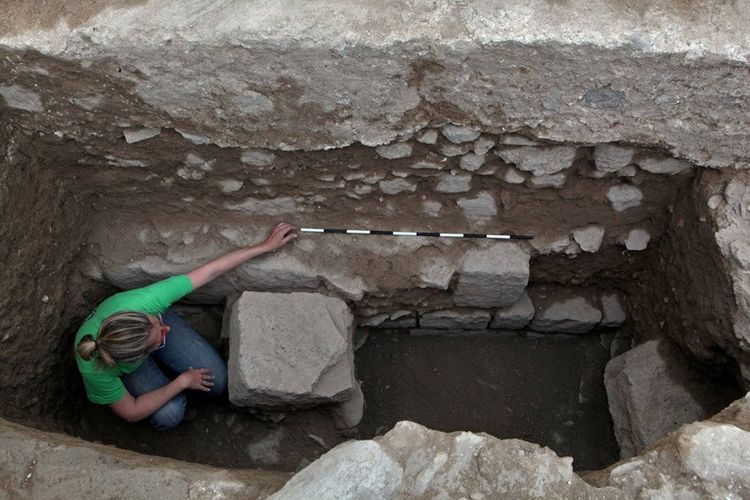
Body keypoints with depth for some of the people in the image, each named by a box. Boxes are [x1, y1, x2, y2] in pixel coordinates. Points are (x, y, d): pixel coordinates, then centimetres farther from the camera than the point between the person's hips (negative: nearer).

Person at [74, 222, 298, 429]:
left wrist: (266, 246, -24)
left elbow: (211, 270, -32)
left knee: (218, 382, -6)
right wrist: (182, 382, -22)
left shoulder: (144, 302, -42)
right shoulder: (94, 370, -43)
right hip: (125, 367, -2)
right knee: (169, 414, -21)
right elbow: (131, 412, -24)